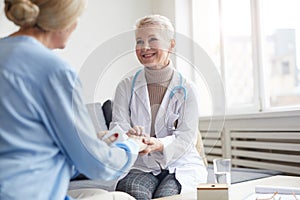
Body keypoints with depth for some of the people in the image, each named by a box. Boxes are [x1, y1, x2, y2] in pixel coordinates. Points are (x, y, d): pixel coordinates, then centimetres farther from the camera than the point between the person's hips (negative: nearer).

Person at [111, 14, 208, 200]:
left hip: (180, 165, 0)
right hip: (140, 166, 1)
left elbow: (186, 137, -8)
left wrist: (158, 145, -29)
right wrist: (129, 135, -31)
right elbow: (118, 125, -5)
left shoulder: (186, 90, -1)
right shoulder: (126, 87, 5)